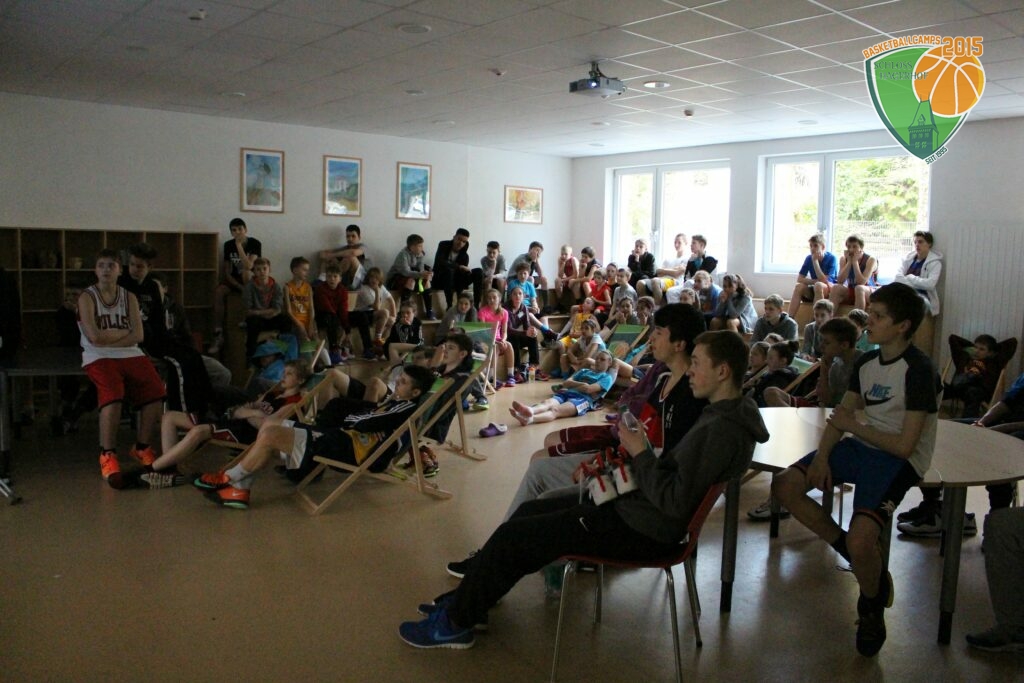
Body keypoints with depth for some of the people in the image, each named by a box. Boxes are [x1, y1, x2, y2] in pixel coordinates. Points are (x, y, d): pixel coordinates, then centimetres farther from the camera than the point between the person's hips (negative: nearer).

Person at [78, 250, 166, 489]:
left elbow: (138, 336, 1)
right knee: (112, 395, -32)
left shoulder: (129, 297, 12)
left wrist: (109, 339, -9)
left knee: (155, 391, -17)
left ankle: (142, 447, 3)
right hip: (99, 358, -4)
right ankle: (107, 456, -20)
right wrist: (123, 333, -1)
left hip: (130, 355, 4)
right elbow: (95, 337, -13)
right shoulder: (87, 297, 0)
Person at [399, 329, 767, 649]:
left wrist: (640, 453, -16)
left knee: (512, 536, -5)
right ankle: (471, 597, 26)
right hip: (635, 508, 10)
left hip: (642, 531, -10)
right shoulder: (724, 413, 8)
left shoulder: (721, 429, -24)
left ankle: (455, 622, 13)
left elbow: (676, 501, -27)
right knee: (530, 511, 15)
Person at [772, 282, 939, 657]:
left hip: (899, 460, -8)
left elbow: (905, 445, -19)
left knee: (860, 538, -28)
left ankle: (871, 605, 8)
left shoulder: (919, 370, -15)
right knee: (784, 486, -8)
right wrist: (822, 455, -7)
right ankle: (860, 560, 5)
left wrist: (854, 426, -10)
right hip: (861, 447, 8)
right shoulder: (867, 362, 9)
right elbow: (840, 415, 10)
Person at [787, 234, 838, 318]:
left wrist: (815, 261, -24)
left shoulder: (831, 258, -14)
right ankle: (789, 319, -29)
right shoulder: (809, 258, 0)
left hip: (830, 290, -4)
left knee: (819, 285, -35)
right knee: (799, 286, -23)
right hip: (814, 291, 4)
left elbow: (825, 281, -24)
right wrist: (815, 281, -19)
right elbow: (799, 279, -5)